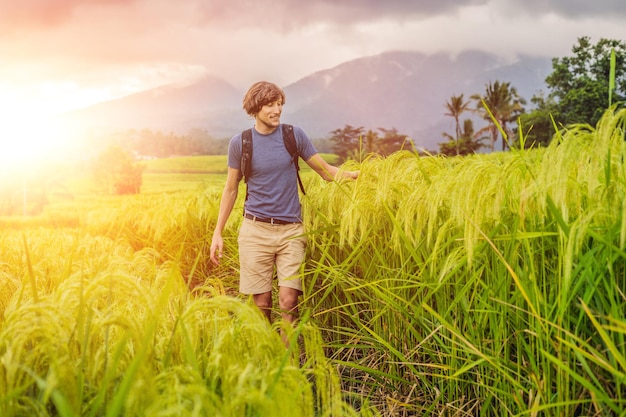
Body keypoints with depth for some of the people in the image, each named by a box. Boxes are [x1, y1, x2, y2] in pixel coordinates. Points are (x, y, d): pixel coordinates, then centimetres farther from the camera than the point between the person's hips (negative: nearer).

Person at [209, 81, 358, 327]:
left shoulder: (294, 135, 3)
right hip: (255, 230, 0)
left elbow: (325, 171, 7)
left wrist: (354, 174, -11)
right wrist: (218, 232, 8)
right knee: (261, 303, 2)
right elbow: (231, 188, 11)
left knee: (288, 300, -10)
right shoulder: (239, 143, 2)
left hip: (291, 231, 0)